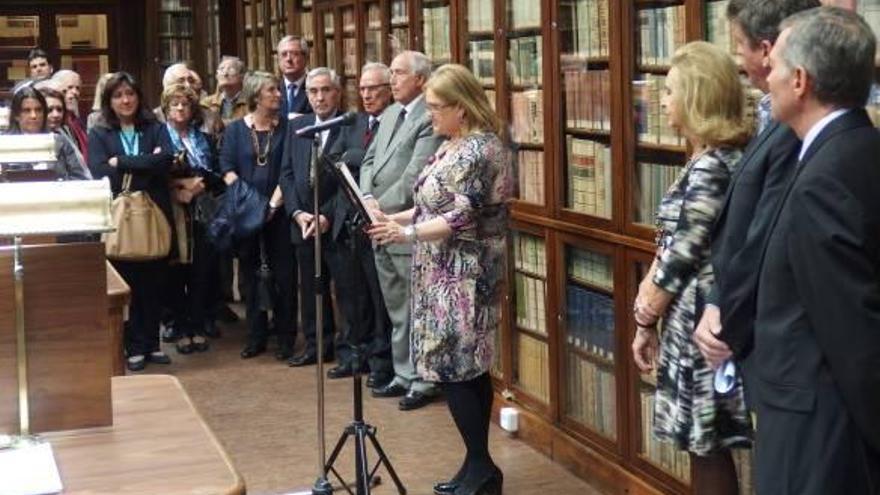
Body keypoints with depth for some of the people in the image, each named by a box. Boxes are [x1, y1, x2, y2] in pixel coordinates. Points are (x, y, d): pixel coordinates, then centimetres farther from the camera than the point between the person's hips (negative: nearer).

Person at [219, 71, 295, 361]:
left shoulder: (285, 129, 3)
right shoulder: (236, 130, 6)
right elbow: (227, 168, -1)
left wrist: (273, 204, -12)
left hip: (278, 212, -1)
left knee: (283, 275, -1)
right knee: (251, 274, 7)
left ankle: (285, 339, 8)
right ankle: (256, 337, 16)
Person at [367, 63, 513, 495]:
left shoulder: (479, 150, -17)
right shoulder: (454, 146, 13)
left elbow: (463, 218, -22)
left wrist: (409, 234, -24)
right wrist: (394, 218, 7)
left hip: (465, 277, -10)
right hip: (448, 274, 10)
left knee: (452, 367, -7)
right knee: (469, 368, 11)